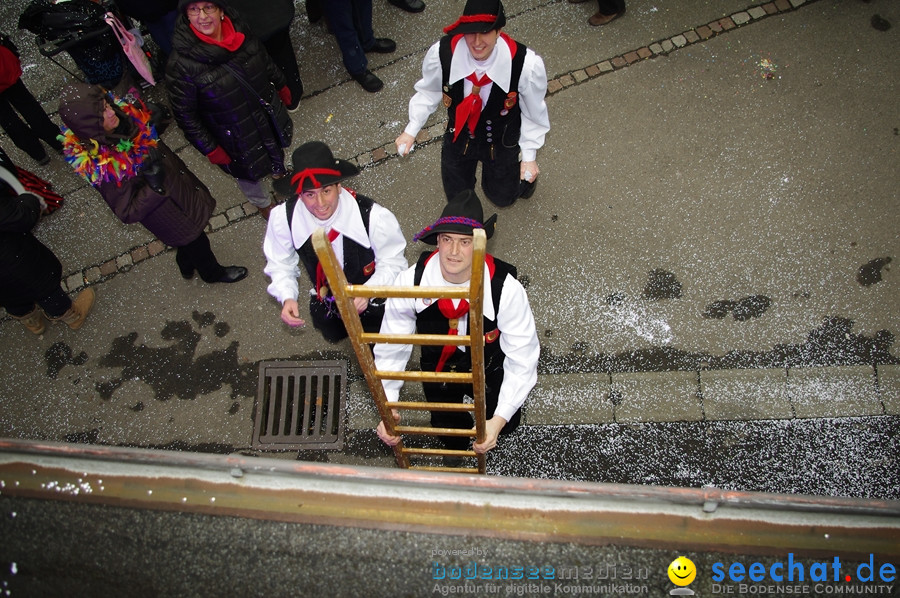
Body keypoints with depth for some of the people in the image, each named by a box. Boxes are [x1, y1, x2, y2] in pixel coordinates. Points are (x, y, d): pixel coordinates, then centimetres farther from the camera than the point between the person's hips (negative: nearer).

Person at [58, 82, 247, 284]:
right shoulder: (101, 166, -39)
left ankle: (186, 265, 62)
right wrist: (154, 186, -43)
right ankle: (213, 273, 53)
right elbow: (128, 212, -31)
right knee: (193, 238, 21)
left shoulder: (124, 114, -21)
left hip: (177, 183, 6)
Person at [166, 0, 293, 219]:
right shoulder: (181, 63, -31)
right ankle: (264, 205, 56)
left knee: (276, 152, 33)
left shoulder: (240, 31, -17)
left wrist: (282, 85, 15)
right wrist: (210, 149, -17)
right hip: (236, 138, -4)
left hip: (270, 116, 4)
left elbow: (266, 61, 3)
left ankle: (279, 173, 69)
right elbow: (185, 114, -21)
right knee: (249, 171, 23)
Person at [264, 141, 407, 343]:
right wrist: (287, 297, -29)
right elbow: (280, 264, -12)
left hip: (375, 299, -3)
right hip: (326, 302, 3)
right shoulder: (282, 218, -28)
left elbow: (392, 262, -24)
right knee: (333, 336, 33)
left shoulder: (373, 217, -38)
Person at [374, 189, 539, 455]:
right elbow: (391, 348, -19)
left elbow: (521, 361, -27)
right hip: (438, 370, 1)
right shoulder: (409, 282, -30)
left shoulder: (506, 289, -35)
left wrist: (499, 419, -34)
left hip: (491, 371, -1)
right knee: (452, 441, 14)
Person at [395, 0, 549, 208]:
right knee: (457, 196, 25)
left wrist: (530, 156, -13)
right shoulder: (441, 53, -32)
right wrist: (411, 130, -14)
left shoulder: (526, 64, -35)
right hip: (459, 137, 1)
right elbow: (428, 91, -8)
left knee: (502, 197, 22)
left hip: (502, 142, -1)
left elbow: (534, 113, -16)